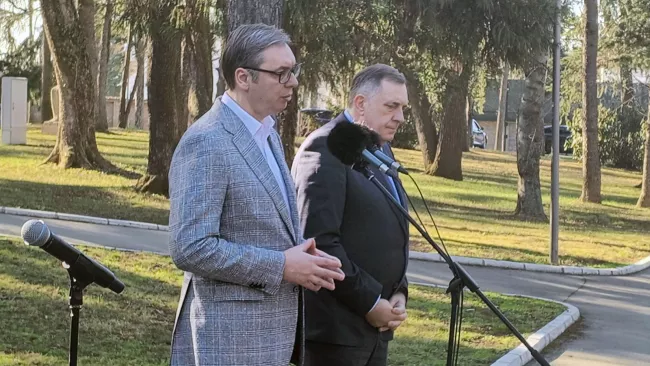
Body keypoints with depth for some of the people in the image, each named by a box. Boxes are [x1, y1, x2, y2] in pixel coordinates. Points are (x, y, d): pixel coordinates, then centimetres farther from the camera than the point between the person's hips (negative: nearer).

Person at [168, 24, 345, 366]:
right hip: (231, 334, -9)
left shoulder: (267, 134, 12)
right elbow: (191, 249, -23)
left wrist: (302, 254, 1)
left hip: (273, 325, 9)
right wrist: (281, 267, -19)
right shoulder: (206, 143, -17)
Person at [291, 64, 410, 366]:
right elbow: (320, 242, -20)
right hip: (336, 326, -8)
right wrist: (369, 302, -15)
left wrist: (399, 293, 6)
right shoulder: (326, 148, -12)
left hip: (376, 323, 8)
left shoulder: (381, 150, 16)